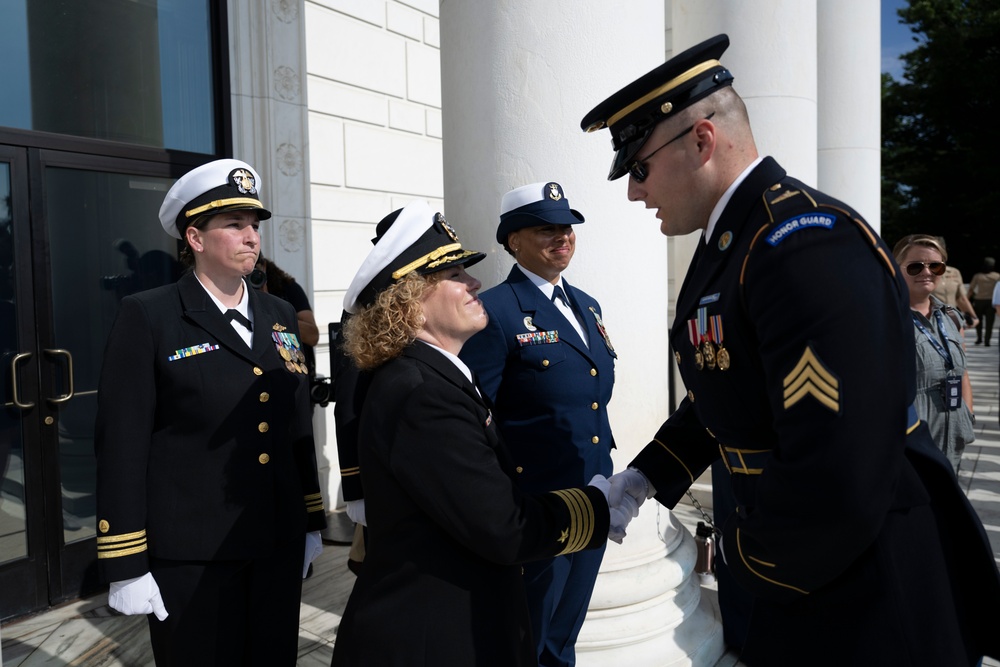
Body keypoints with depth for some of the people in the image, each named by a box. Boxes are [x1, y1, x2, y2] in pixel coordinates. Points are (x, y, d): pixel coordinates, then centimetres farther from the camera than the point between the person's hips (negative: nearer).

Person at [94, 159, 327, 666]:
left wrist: (311, 522, 12)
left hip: (280, 543, 5)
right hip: (190, 553, -5)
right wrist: (125, 565, -11)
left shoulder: (280, 315, 8)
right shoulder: (147, 318, -8)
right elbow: (122, 444, -10)